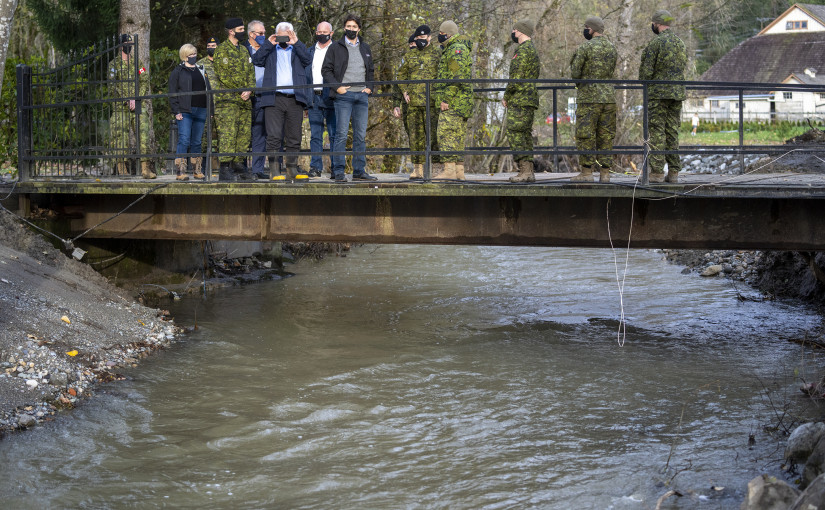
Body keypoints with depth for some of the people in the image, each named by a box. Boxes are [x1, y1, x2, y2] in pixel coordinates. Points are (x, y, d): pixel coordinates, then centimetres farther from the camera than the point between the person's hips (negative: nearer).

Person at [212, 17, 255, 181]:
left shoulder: (244, 50, 20)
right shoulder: (222, 49, -3)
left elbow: (251, 73, 16)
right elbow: (223, 75, -11)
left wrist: (249, 90, -3)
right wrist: (241, 90, -9)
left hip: (244, 100, 7)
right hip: (227, 100, -7)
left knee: (244, 134, 7)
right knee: (228, 134, -12)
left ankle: (239, 167, 14)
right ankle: (224, 169, -13)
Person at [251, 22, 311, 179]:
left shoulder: (297, 49, 18)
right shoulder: (270, 50, 16)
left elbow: (307, 60, -1)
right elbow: (256, 60, 0)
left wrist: (296, 43, -7)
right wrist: (268, 44, -5)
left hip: (294, 99, 2)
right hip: (274, 99, -1)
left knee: (294, 138, 4)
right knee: (274, 136, -9)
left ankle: (292, 170, 12)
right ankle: (274, 170, -10)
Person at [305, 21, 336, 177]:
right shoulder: (310, 51, 18)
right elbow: (305, 75, 18)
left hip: (331, 98, -4)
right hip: (314, 98, 4)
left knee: (334, 134, -3)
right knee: (315, 135, 4)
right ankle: (315, 167, 7)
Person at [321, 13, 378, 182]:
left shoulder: (365, 48, 17)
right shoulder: (336, 47, 4)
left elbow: (371, 70, 24)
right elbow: (326, 69, 2)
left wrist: (369, 87, 7)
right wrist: (337, 87, -9)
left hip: (362, 96, 4)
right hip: (344, 95, -4)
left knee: (361, 135, 4)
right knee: (341, 134, -8)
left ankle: (359, 171, 9)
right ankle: (339, 171, -6)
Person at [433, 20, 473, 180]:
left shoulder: (456, 49, -11)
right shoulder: (450, 50, 23)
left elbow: (456, 78, -21)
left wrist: (446, 99, -21)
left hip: (453, 101, -11)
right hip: (460, 102, 11)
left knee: (446, 133, -13)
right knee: (457, 135, 9)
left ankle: (449, 170, -16)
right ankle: (459, 171, 10)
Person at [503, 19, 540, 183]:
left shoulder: (523, 50, -13)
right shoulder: (533, 50, 21)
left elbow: (517, 77, -19)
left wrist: (506, 97, -7)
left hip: (519, 101, -10)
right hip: (530, 100, 10)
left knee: (515, 134, -10)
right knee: (525, 135, 11)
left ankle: (525, 171, -15)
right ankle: (529, 172, 10)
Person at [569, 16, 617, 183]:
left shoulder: (585, 47, -8)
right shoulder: (612, 48, 11)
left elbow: (575, 73, -9)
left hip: (589, 98, -6)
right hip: (609, 98, 6)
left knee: (585, 135, -1)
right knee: (606, 136, 7)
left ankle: (586, 172, -3)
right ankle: (605, 173, 5)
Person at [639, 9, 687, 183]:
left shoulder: (655, 43, -10)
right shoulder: (681, 43, 13)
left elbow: (646, 71, -12)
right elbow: (683, 68, 16)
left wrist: (645, 83, 8)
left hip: (658, 92, -7)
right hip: (677, 93, 7)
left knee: (657, 132, -5)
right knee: (672, 131, 8)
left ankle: (657, 172, -8)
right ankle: (673, 172, 7)